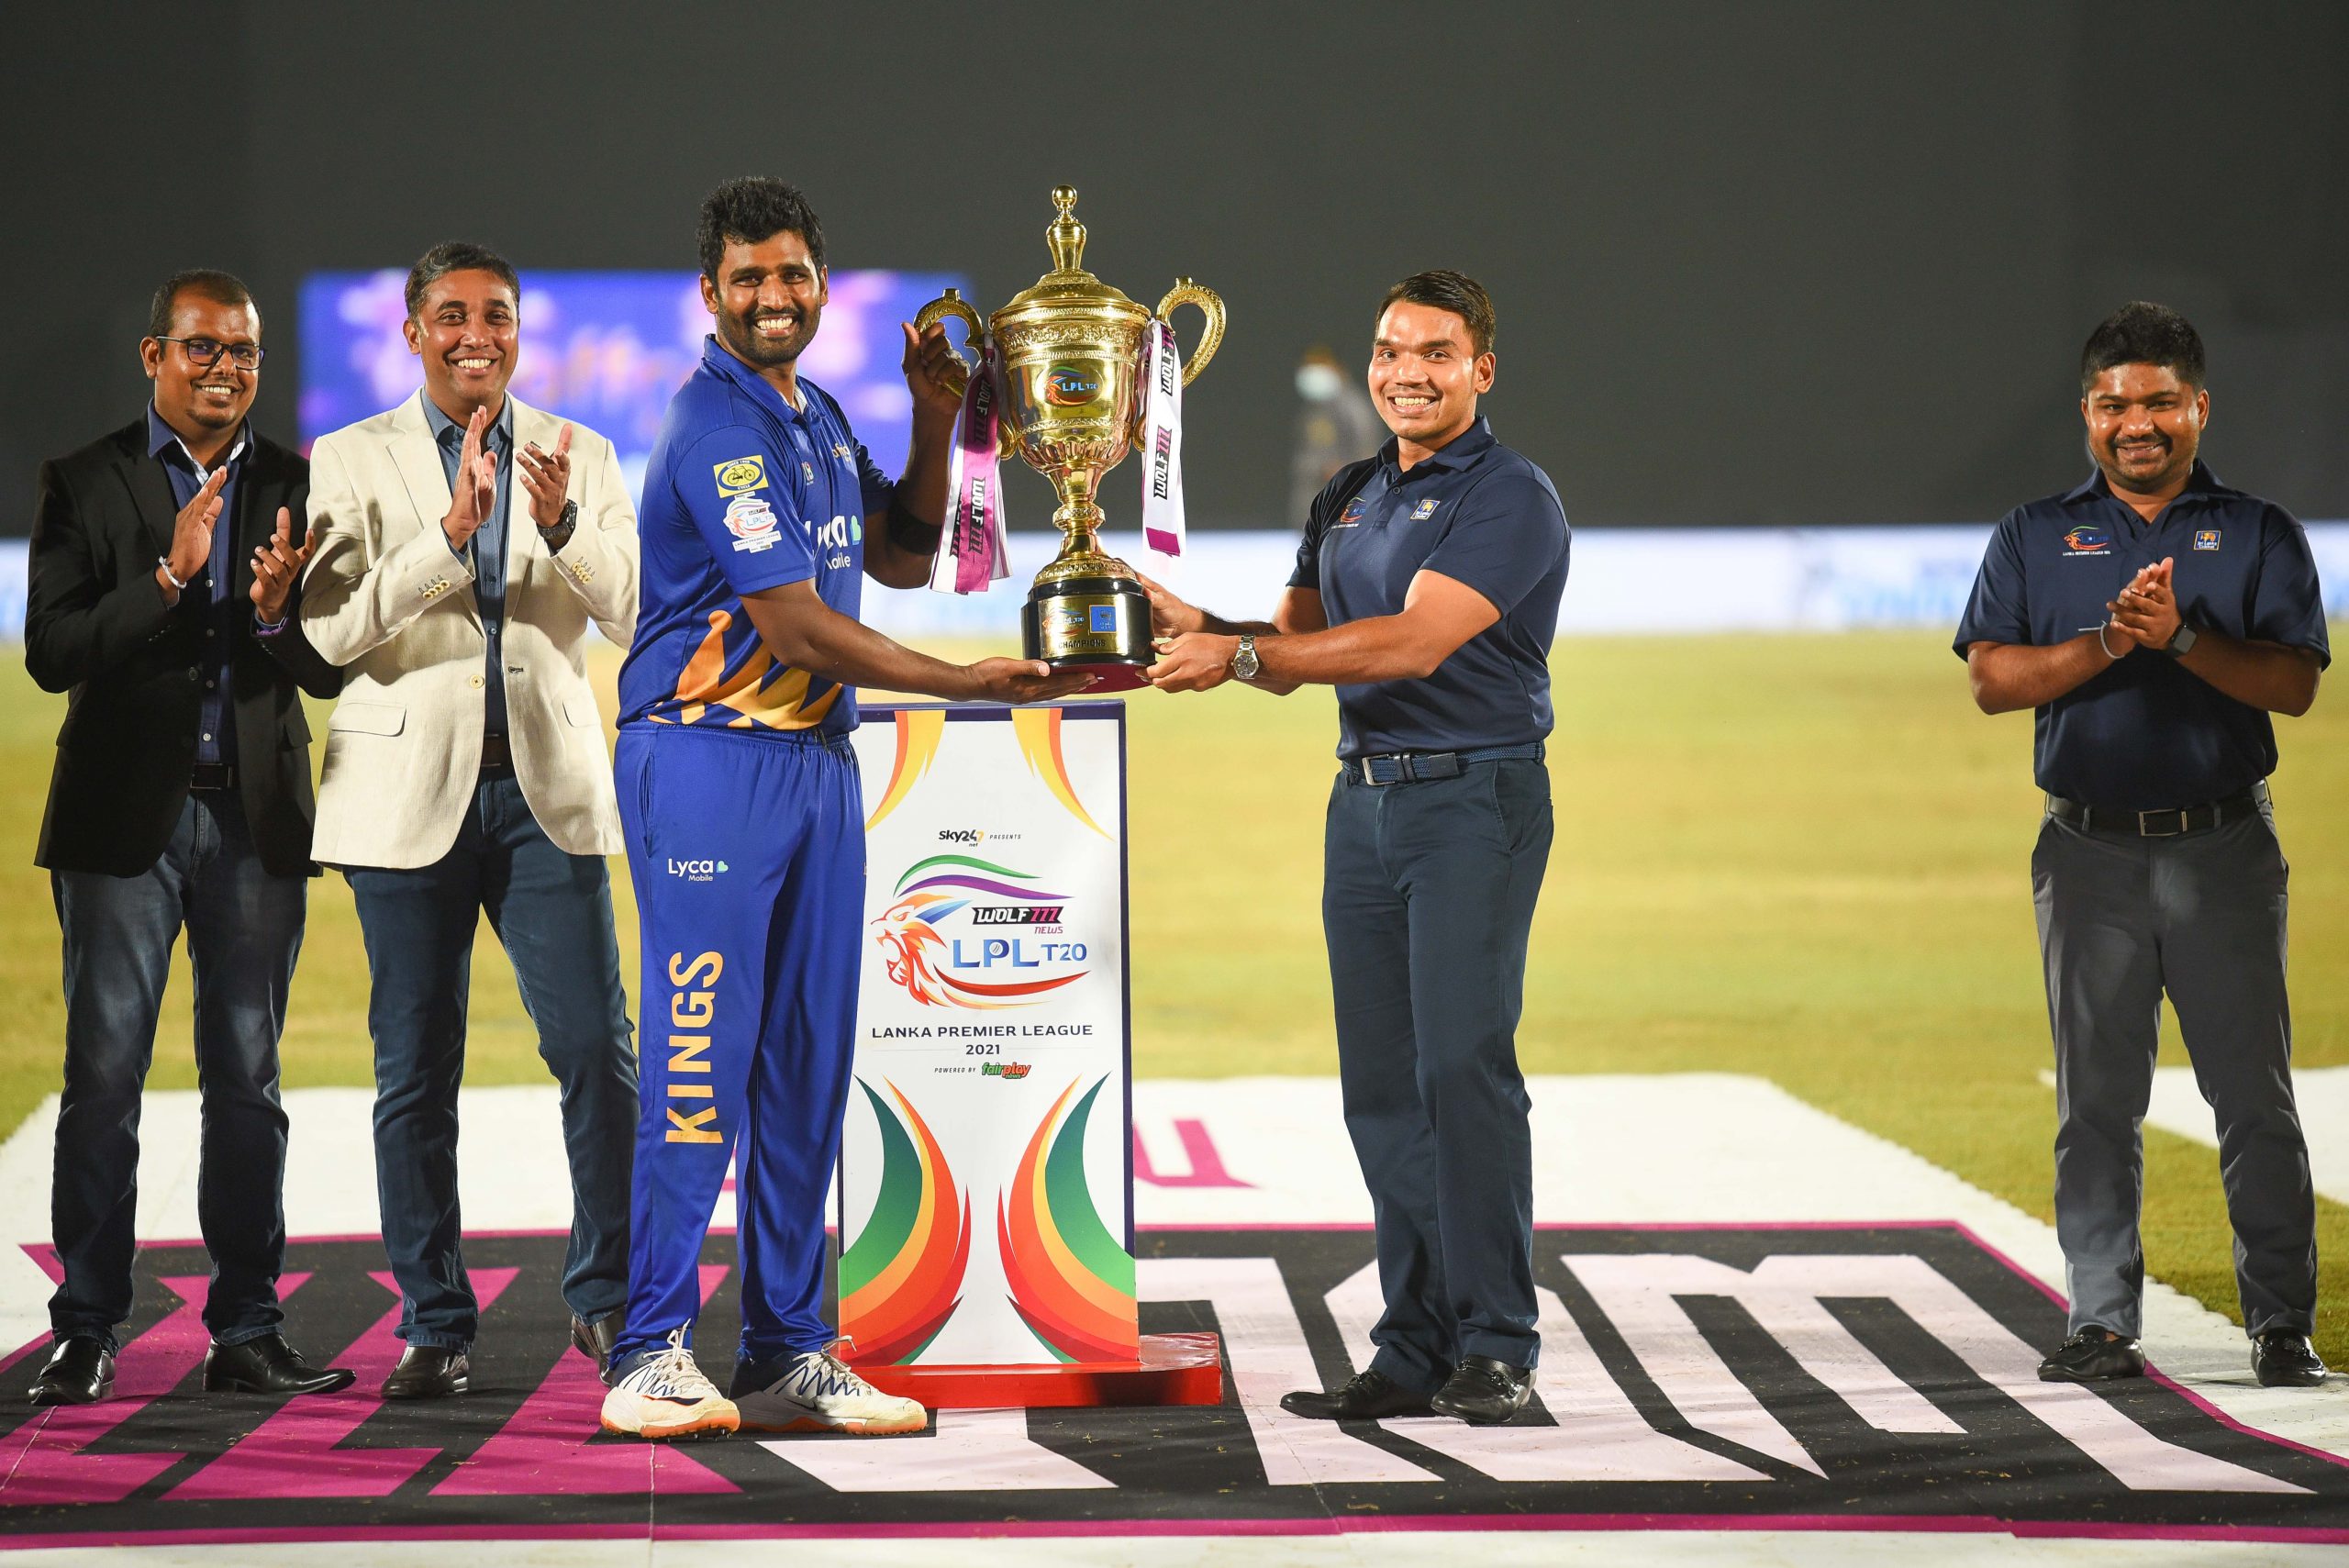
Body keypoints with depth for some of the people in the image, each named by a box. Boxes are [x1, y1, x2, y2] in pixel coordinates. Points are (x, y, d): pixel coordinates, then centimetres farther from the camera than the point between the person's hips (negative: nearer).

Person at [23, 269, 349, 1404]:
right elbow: (51, 652, -8)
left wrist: (278, 613, -17)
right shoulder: (85, 483, 1)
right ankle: (86, 1333, 2)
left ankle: (246, 1330, 10)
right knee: (102, 1078, -2)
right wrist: (170, 581, -20)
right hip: (125, 815, -2)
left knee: (247, 1080, 5)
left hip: (256, 818, 2)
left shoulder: (297, 488, 7)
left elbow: (329, 673, 4)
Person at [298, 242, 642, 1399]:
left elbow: (629, 615, 0)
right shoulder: (350, 461, 4)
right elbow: (332, 630, -7)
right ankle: (434, 1324, 9)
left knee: (597, 1050, -7)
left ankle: (607, 1299, 7)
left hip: (547, 788, 1)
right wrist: (449, 532, -18)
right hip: (409, 794, -1)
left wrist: (561, 521, -17)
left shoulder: (581, 459, 10)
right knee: (416, 1074, 2)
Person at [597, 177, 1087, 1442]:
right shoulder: (716, 430, -14)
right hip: (708, 759, -9)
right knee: (700, 1059, -9)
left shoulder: (815, 414, 15)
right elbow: (797, 627, -17)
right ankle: (651, 1354, -5)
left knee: (805, 1065, 8)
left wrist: (934, 427, 10)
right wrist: (967, 684, -15)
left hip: (816, 759, 9)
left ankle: (788, 1355, 12)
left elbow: (900, 561, 23)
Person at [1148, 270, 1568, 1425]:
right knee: (1381, 1081, 5)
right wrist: (1186, 621, -1)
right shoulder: (1349, 499, 17)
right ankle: (1416, 1352, 8)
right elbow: (1290, 653, 19)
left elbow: (1416, 641, -20)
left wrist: (1239, 655, -20)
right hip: (1364, 800, 8)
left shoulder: (1510, 498, -9)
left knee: (1463, 1061, -13)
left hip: (1474, 798, -8)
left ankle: (1494, 1348, -9)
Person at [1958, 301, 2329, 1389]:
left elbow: (2293, 683, -4)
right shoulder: (2035, 538, 10)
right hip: (2092, 851, 1)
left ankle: (2283, 1326, 4)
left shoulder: (2260, 535, 7)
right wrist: (2108, 644, -13)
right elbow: (1991, 679, 0)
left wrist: (2182, 640, -18)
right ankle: (2101, 1323, 6)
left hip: (2225, 848, -1)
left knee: (2255, 1095, -1)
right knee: (2096, 1102, 2)